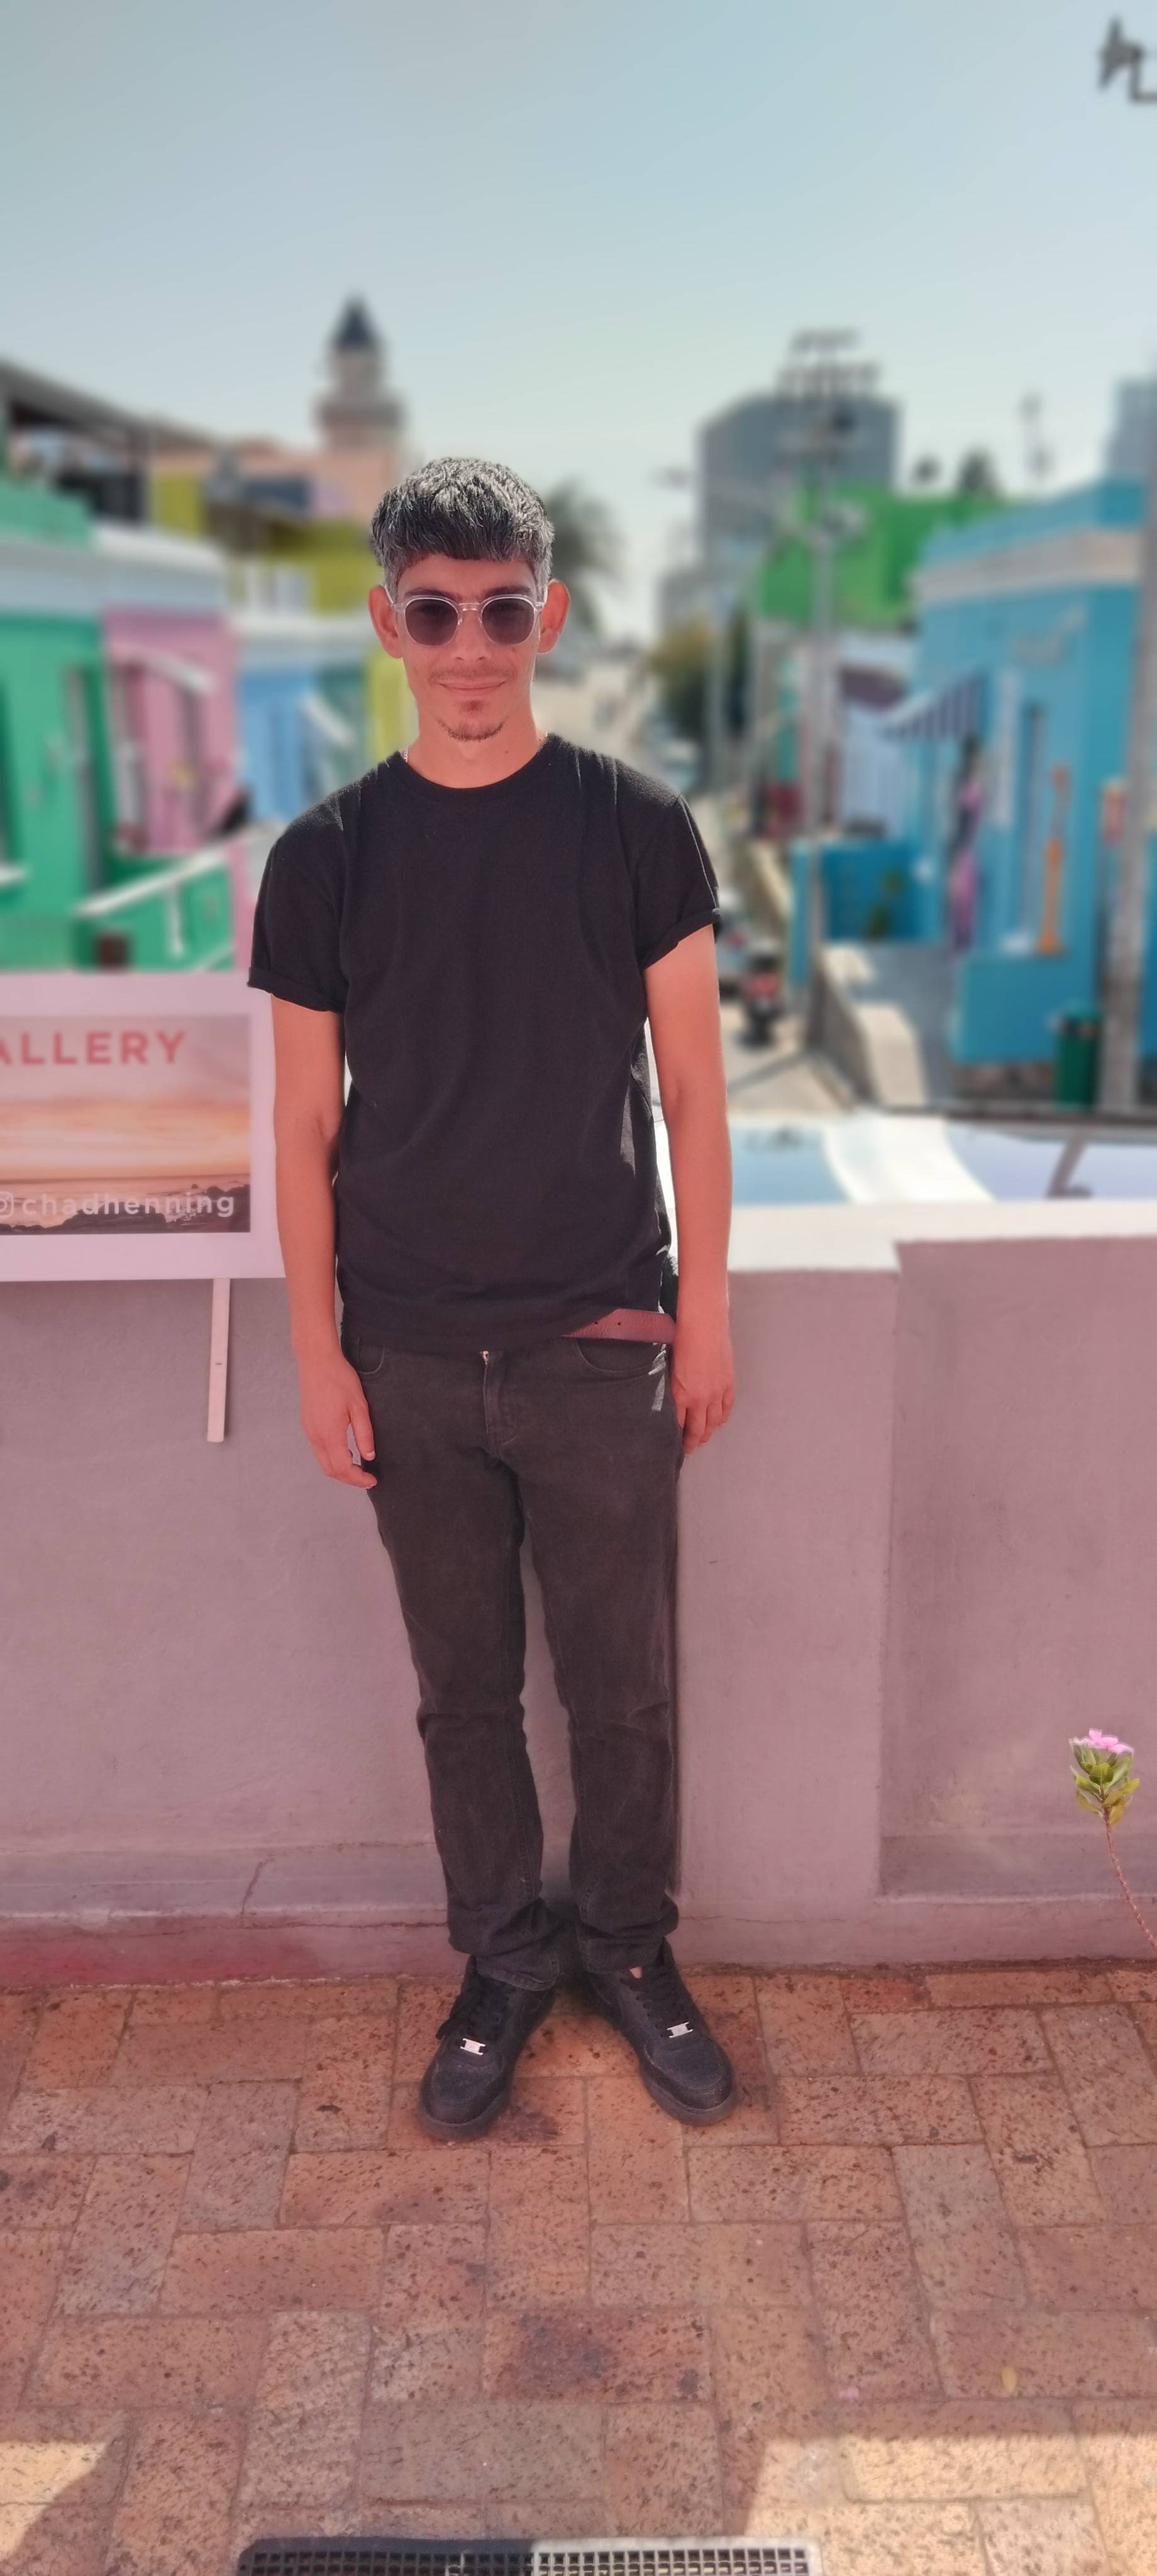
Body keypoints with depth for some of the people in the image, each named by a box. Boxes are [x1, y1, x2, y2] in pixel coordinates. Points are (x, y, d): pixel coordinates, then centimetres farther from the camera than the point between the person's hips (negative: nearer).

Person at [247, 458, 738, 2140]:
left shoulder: (636, 829, -2)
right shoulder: (328, 857, 0)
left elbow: (691, 1089, 1)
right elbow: (308, 1129, 3)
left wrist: (705, 1309, 0)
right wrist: (317, 1349, 0)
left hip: (602, 1346, -1)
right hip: (413, 1361, 1)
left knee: (624, 1685, 11)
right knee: (465, 1688, 13)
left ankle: (630, 1944, 35)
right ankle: (505, 1959, 35)